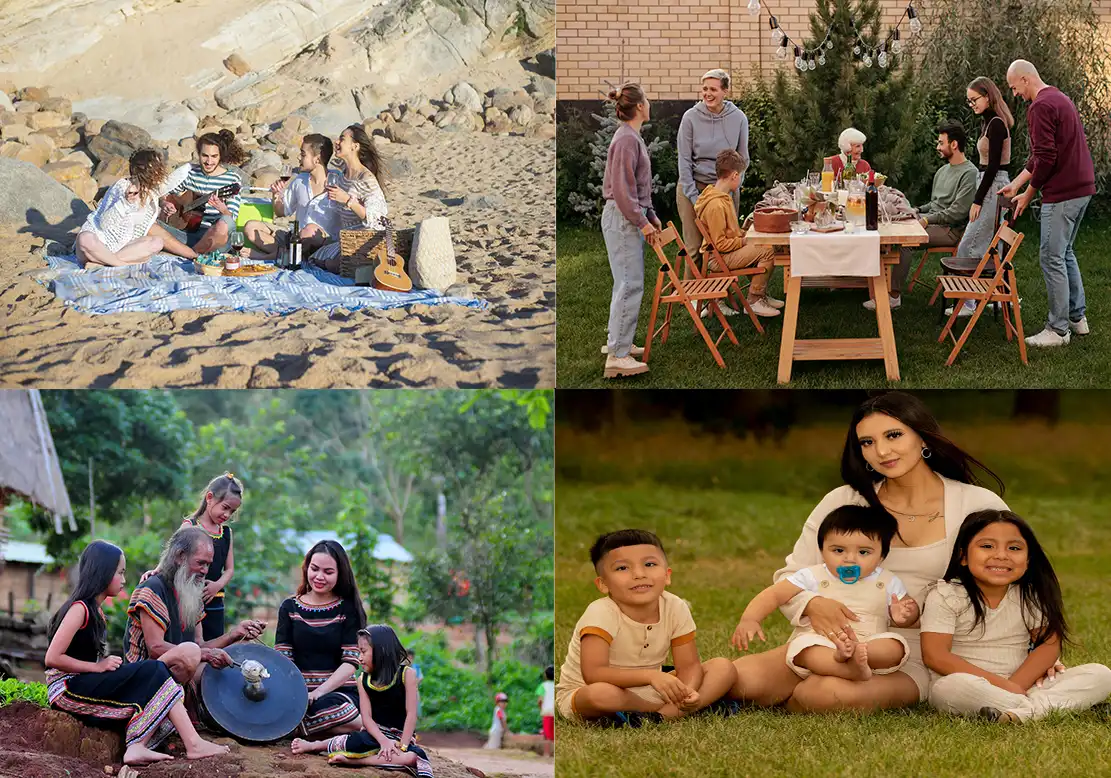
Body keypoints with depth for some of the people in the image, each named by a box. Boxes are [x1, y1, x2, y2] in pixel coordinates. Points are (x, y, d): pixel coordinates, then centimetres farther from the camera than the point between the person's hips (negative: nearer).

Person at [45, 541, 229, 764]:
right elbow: (52, 658, -20)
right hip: (66, 689, -9)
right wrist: (98, 667, -16)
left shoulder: (94, 610, 16)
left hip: (86, 684, 9)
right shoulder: (79, 609, -13)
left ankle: (136, 746, -23)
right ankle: (193, 744, -17)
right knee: (153, 671, -14)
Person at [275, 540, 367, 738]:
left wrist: (319, 692, -16)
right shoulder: (290, 608, 14)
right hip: (299, 693, 2)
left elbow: (351, 662, -2)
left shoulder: (348, 610, 8)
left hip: (339, 691, -2)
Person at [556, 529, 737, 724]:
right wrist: (650, 676, -43)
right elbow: (593, 674, -34)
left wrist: (688, 691, -31)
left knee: (723, 668, -6)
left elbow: (688, 665, -6)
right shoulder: (601, 613, -25)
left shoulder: (676, 609, -10)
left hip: (648, 692, 5)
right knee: (601, 693, -43)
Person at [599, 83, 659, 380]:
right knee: (630, 285, -11)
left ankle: (617, 342, 24)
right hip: (622, 218, -10)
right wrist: (642, 221, -17)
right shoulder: (626, 140, -17)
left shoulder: (633, 137, 15)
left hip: (631, 217, 10)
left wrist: (651, 216, 21)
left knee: (628, 284, 15)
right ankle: (617, 356, -11)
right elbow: (622, 188, -21)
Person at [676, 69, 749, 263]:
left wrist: (731, 188, -4)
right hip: (694, 186, -1)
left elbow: (743, 159, 6)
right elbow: (684, 160, -5)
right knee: (695, 247, -2)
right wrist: (694, 198, -9)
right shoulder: (691, 117, -6)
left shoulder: (738, 118, -1)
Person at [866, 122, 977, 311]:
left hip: (950, 229, -9)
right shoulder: (942, 171, 21)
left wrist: (927, 220, -17)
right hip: (932, 222, 9)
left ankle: (894, 296, -30)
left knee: (905, 240, -31)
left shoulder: (969, 173, -10)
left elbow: (958, 212, -18)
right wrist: (916, 211, 8)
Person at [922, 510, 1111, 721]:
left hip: (1021, 685, 4)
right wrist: (1001, 684, -20)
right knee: (952, 686, -41)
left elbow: (1049, 644, 0)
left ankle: (1030, 708, -34)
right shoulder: (945, 596, -6)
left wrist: (1016, 685, -18)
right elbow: (935, 656, -15)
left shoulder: (1031, 597, 6)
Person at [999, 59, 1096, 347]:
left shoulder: (1041, 107, -16)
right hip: (1083, 188, 10)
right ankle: (1078, 317, 27)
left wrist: (1028, 194, -8)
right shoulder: (1060, 99, 17)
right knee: (1065, 253, 21)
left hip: (1061, 193, -10)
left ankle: (1058, 329, 1)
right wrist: (1016, 183, 20)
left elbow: (1046, 158, -20)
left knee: (1053, 259, -3)